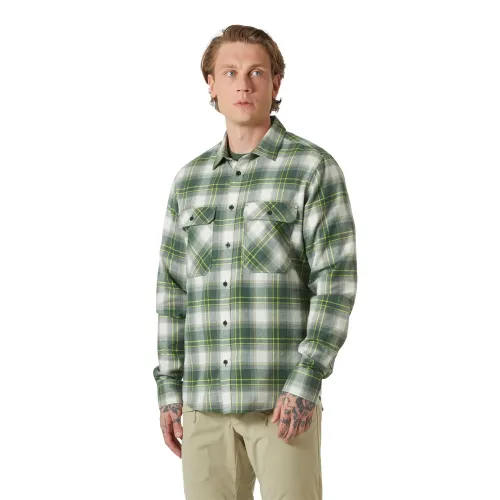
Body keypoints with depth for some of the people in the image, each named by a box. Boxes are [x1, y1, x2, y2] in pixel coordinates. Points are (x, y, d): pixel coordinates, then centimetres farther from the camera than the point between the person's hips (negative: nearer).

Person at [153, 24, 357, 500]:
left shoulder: (314, 168, -3)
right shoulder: (189, 180, 12)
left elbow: (337, 281, -9)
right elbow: (173, 290, 14)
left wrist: (306, 382, -17)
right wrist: (169, 390, 8)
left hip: (284, 400, -4)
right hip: (205, 402, 5)